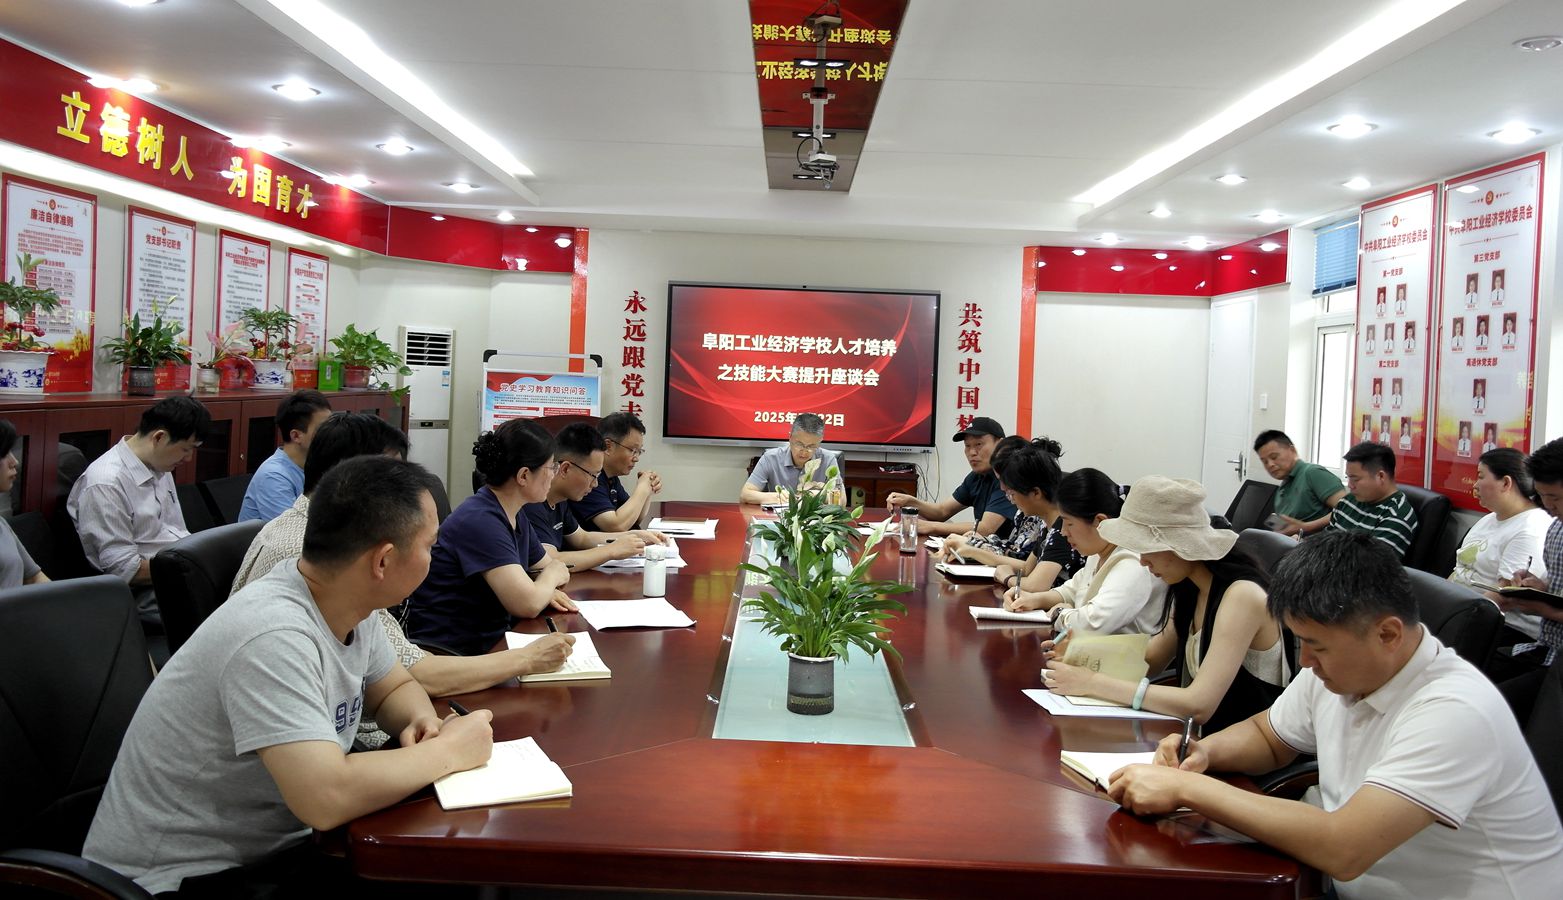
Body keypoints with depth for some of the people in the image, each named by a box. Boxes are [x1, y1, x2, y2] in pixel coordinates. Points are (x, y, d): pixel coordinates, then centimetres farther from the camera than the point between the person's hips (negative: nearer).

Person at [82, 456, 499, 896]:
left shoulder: (349, 606, -4)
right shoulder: (274, 637, -30)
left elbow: (395, 687, 13)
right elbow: (326, 800, -37)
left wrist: (422, 720, -9)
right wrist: (447, 751, -23)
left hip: (267, 846, 8)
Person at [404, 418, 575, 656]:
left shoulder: (515, 517, 9)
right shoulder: (479, 521, -19)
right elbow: (527, 605, -25)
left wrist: (546, 590, -3)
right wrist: (552, 576, -4)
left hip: (490, 641, 8)